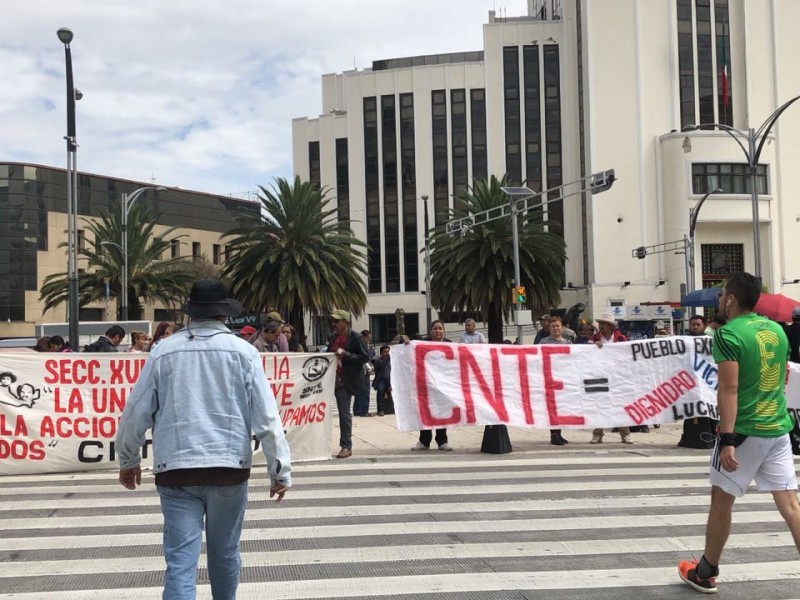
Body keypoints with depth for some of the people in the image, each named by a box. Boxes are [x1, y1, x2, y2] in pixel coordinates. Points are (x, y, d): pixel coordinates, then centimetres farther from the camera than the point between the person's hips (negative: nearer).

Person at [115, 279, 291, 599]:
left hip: (176, 469, 0)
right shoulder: (243, 351, -2)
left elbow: (136, 412, 6)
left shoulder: (164, 351, 2)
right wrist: (280, 469, 1)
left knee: (181, 560, 0)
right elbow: (266, 416, -6)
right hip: (229, 466, 0)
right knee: (224, 552, 19)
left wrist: (128, 460, 21)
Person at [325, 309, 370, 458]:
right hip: (334, 379, 6)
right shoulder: (334, 337, 11)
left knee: (344, 412, -3)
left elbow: (365, 357, -13)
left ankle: (346, 446, 3)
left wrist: (345, 354, -20)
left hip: (345, 381, -6)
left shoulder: (356, 337, -9)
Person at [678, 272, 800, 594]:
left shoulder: (728, 334, -14)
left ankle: (705, 573, 23)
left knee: (721, 501, 9)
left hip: (744, 431, -6)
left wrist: (728, 440, -21)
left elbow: (729, 390, -20)